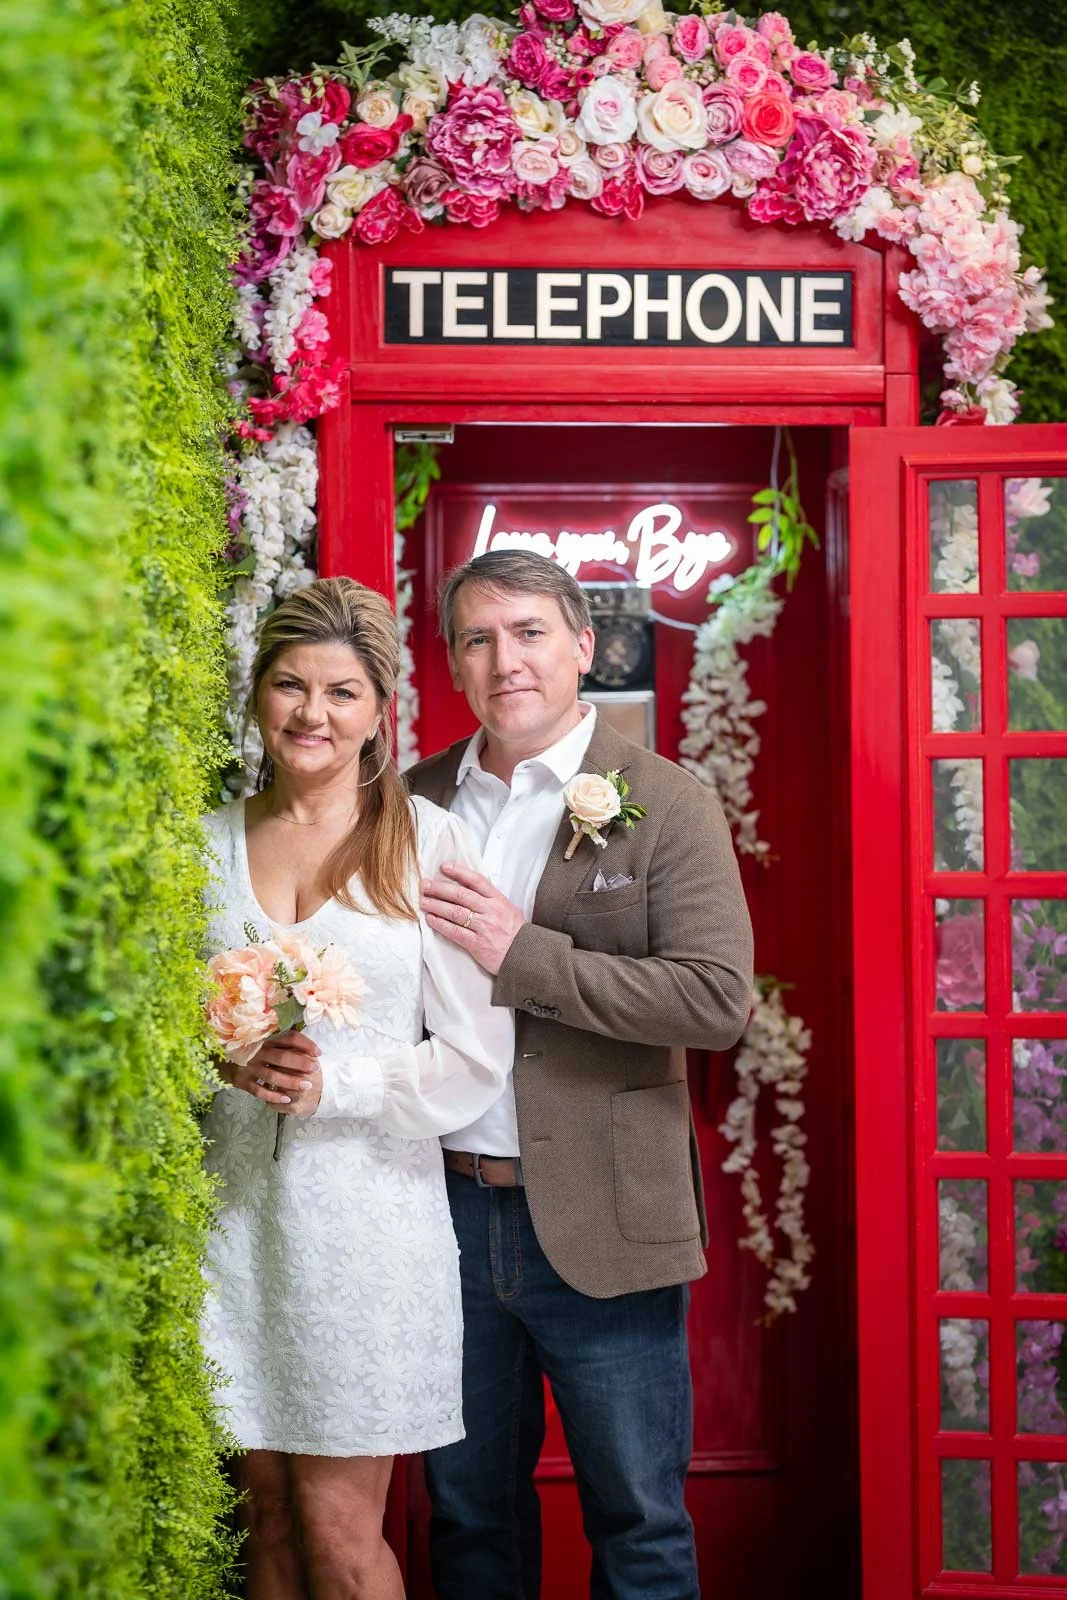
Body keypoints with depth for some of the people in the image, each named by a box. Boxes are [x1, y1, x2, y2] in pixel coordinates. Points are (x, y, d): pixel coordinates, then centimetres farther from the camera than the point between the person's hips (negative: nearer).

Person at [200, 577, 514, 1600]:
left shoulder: (429, 842, -3)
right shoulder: (208, 844, 7)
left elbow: (475, 1058, -5)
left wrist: (333, 1083, -16)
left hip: (367, 1216, -3)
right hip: (233, 1205, 3)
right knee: (265, 1516, 12)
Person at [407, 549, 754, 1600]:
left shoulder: (666, 805, -7)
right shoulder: (417, 800, 6)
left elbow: (719, 999, -17)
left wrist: (522, 953, -20)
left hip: (600, 1224, -4)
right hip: (448, 1208, 4)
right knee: (468, 1508, 19)